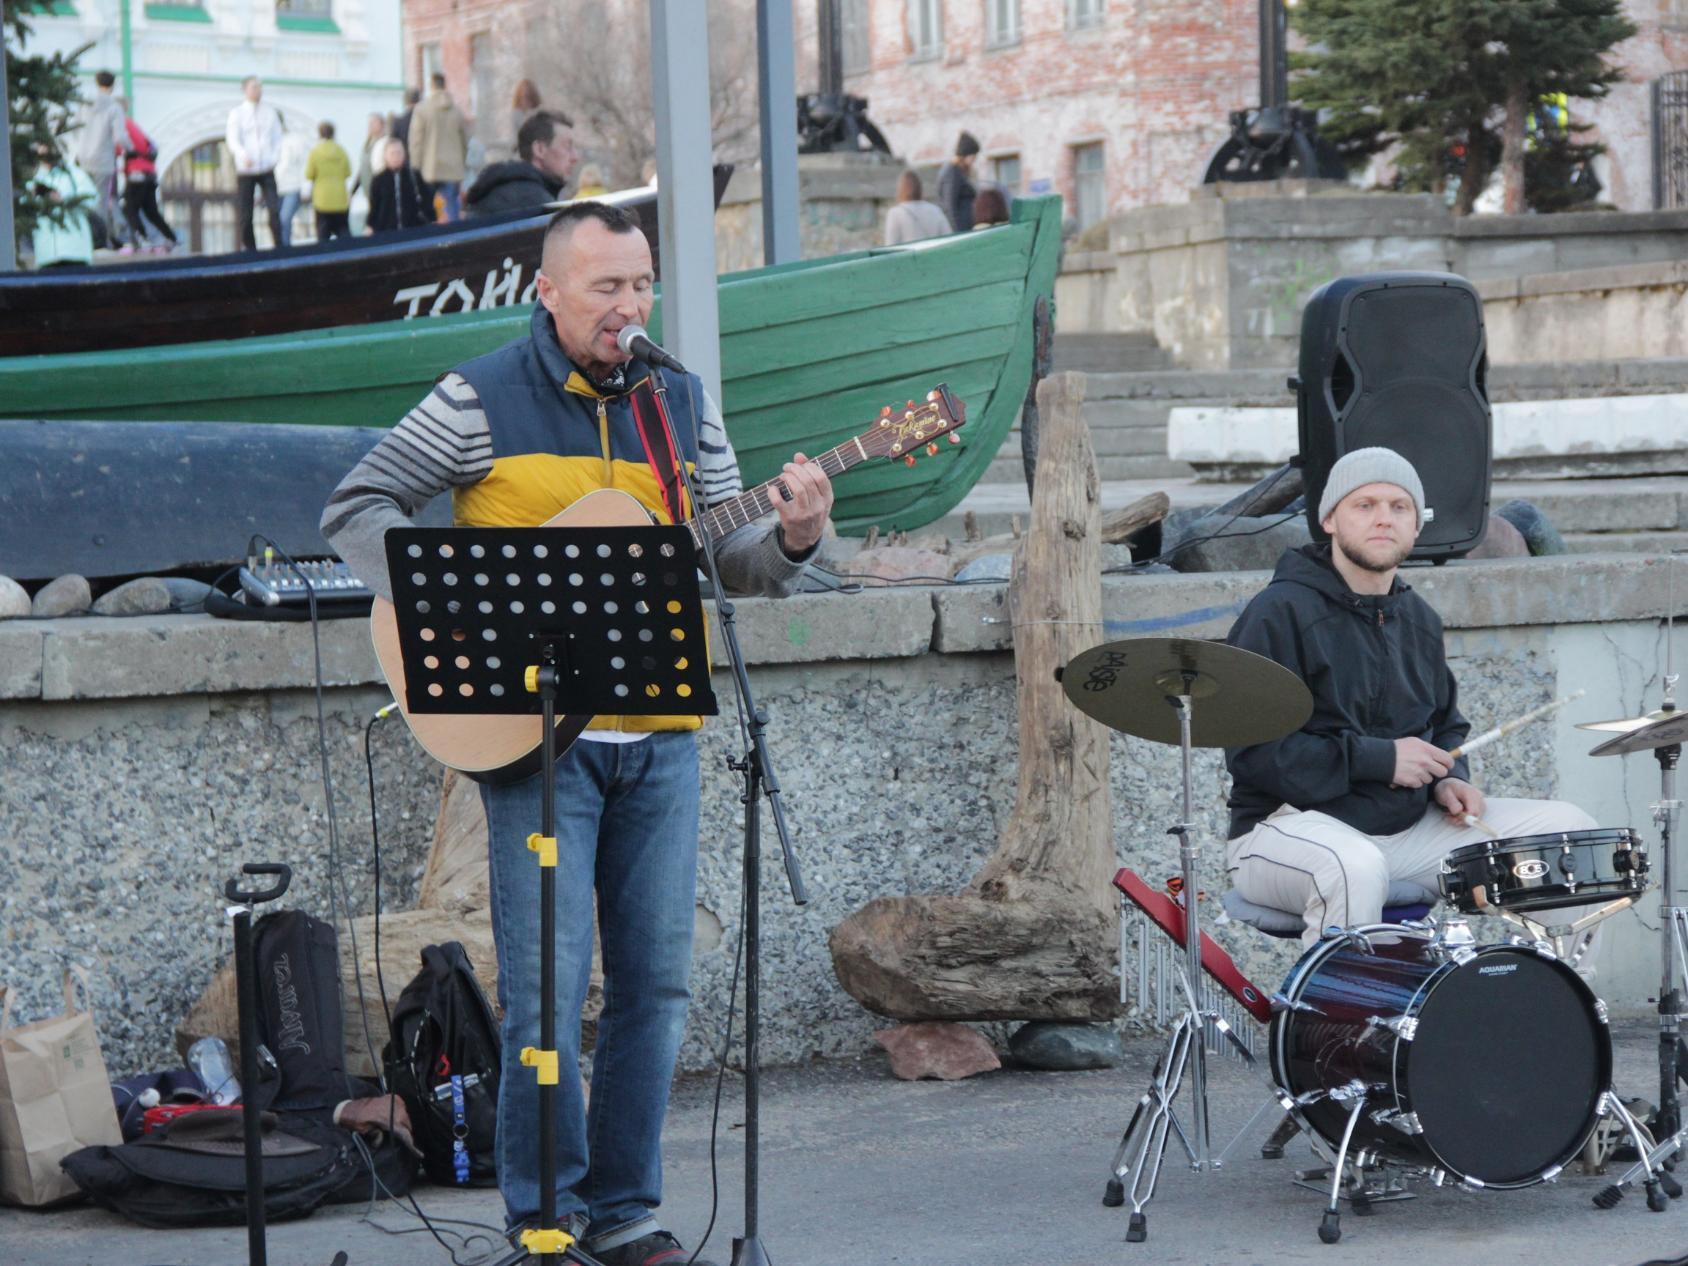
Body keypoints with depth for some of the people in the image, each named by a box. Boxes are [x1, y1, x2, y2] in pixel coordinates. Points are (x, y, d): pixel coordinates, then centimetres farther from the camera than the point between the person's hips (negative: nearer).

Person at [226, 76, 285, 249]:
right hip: (245, 171, -1)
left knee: (274, 210, -14)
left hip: (267, 170, 1)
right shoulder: (237, 113, 1)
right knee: (246, 216, 0)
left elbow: (277, 139, 14)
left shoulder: (270, 112, 10)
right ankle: (251, 252, 8)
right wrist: (244, 156, -28)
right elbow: (232, 140, -9)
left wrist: (273, 159, -3)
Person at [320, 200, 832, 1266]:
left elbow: (730, 562, 11)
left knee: (657, 980, 6)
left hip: (658, 736, 4)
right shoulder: (482, 400, -2)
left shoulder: (682, 403, 10)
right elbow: (356, 508, -2)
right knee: (547, 986, -5)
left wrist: (791, 540, -11)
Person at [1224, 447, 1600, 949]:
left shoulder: (1418, 619, 15)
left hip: (1409, 826, 8)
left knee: (1568, 828, -1)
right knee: (1356, 869, -42)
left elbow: (1445, 724, 29)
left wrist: (1448, 778, 4)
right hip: (1292, 825, -8)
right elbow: (1251, 748, -18)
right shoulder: (1280, 613, -10)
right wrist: (1377, 760, -19)